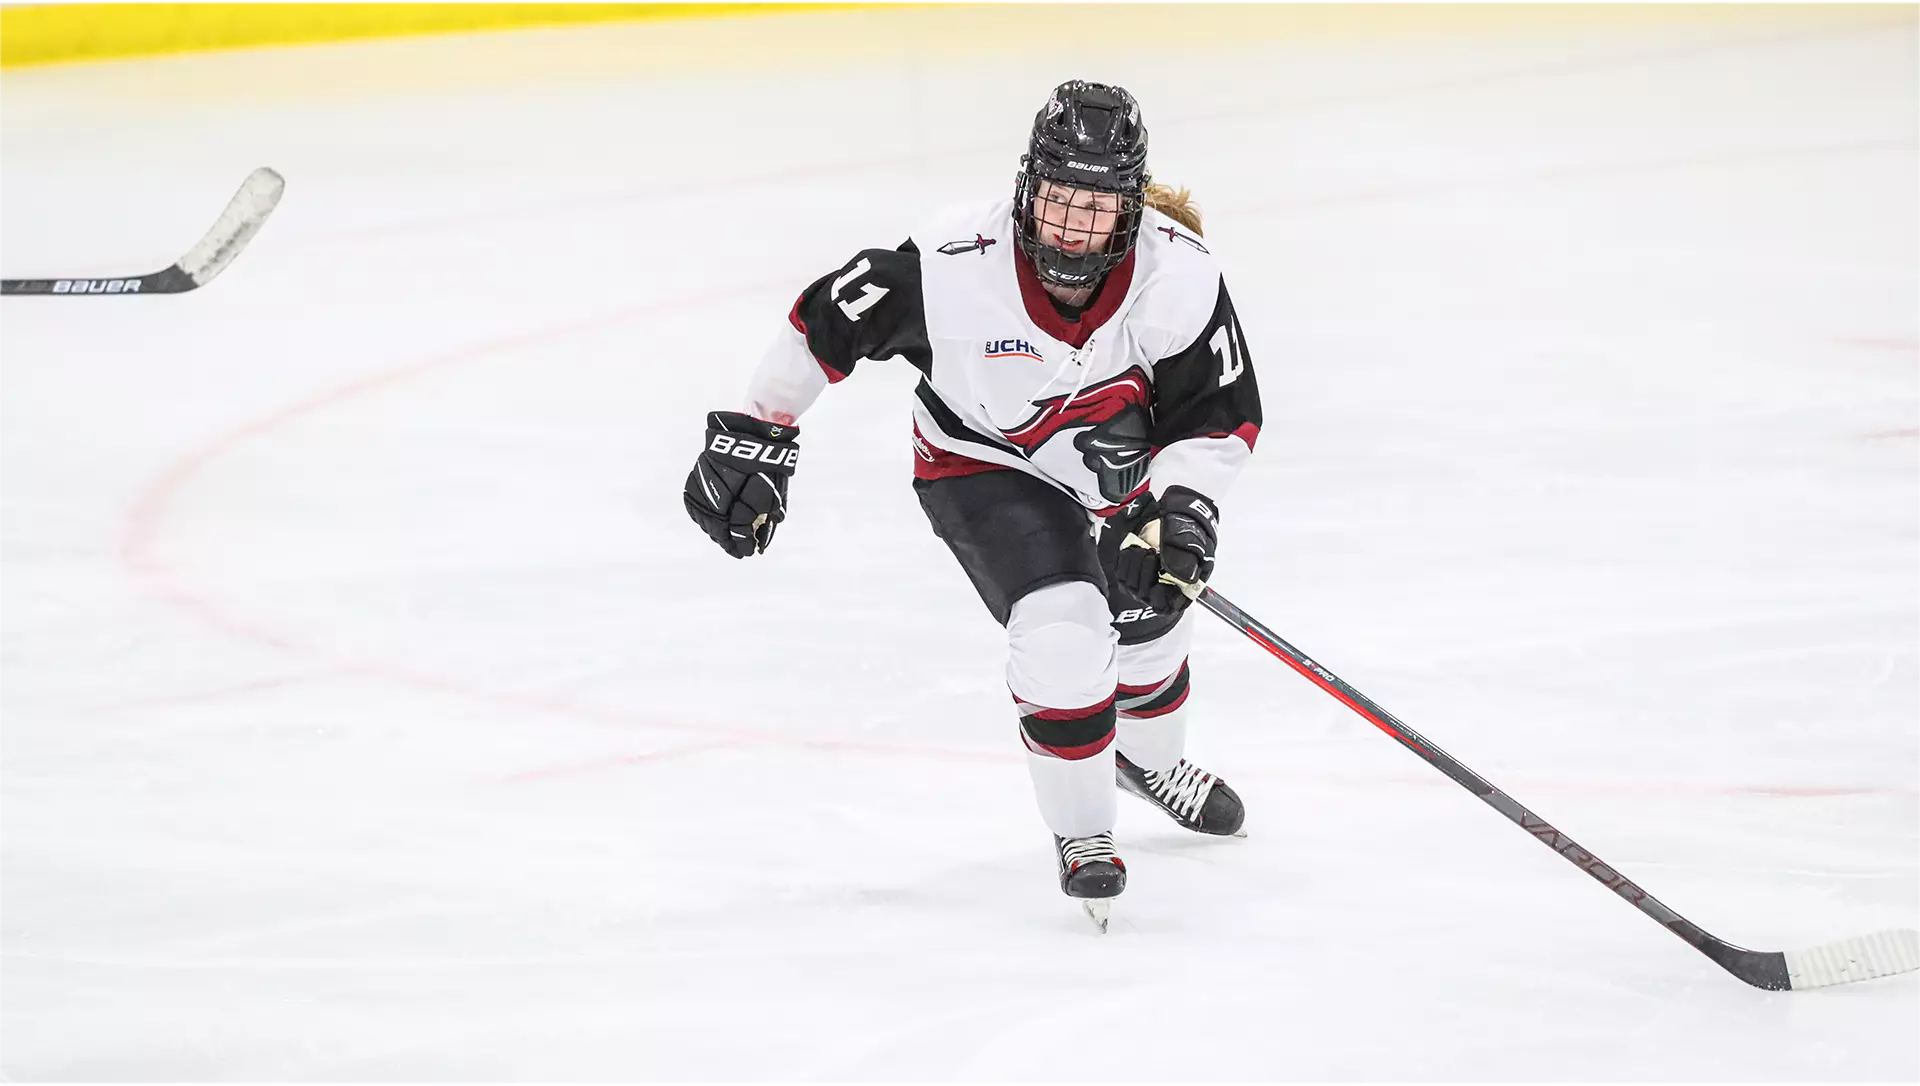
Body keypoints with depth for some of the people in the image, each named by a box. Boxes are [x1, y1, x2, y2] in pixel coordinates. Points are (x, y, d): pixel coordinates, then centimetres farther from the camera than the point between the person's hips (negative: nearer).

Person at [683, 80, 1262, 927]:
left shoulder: (1177, 275, -29)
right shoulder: (953, 264, -35)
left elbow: (1222, 412, -18)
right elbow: (826, 324, -20)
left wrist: (1181, 512, -32)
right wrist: (754, 436, -15)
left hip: (1119, 462, 4)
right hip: (984, 467, -4)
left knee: (1153, 617, 24)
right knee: (1062, 630, -24)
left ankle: (1150, 761, 58)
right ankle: (1080, 834, -3)